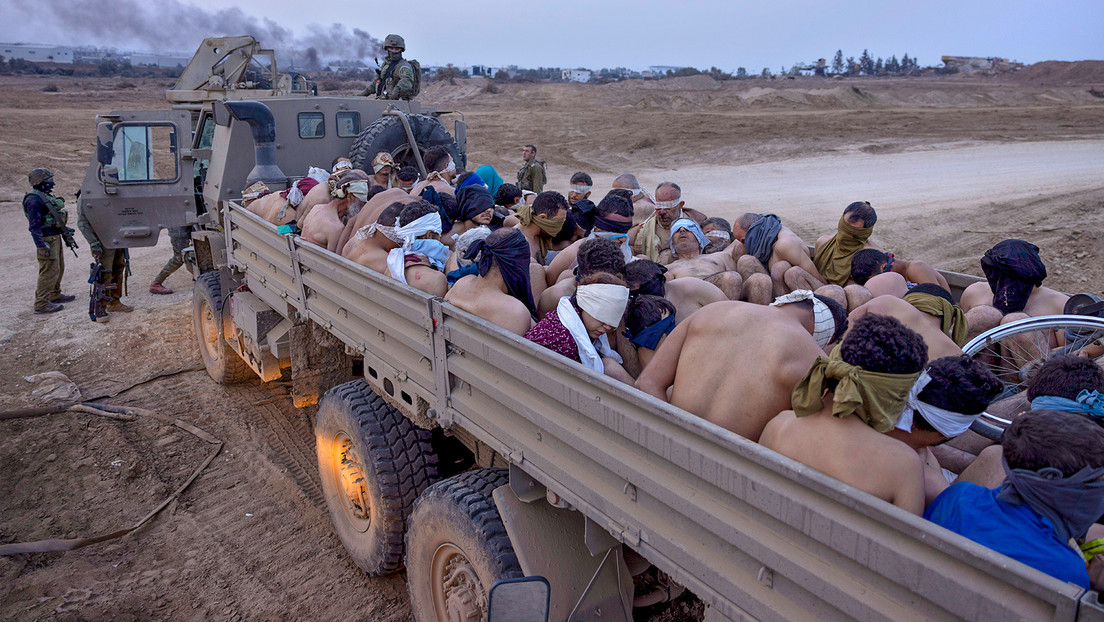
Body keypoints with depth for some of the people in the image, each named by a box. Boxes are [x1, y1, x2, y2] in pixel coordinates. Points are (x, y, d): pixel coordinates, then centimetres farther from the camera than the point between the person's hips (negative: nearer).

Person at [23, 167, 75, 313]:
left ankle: (54, 295, 36)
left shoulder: (46, 195, 13)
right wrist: (41, 245, -24)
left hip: (55, 237, 10)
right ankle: (41, 304, -4)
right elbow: (34, 226, -21)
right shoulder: (34, 199, -17)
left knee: (59, 268, 20)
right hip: (47, 239, -10)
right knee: (49, 271, -9)